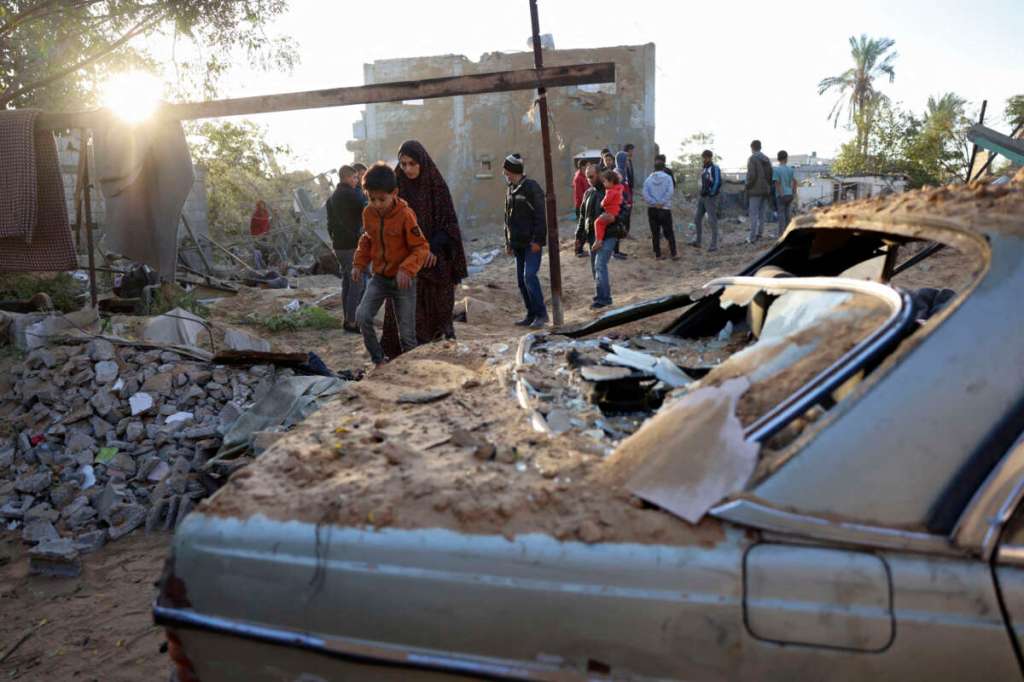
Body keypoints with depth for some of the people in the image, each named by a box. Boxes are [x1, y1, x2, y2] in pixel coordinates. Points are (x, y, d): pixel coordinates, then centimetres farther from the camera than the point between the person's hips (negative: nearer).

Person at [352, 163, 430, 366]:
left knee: (406, 332, 0)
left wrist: (407, 268, -30)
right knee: (362, 316, -15)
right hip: (379, 277, 4)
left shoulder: (405, 214, -18)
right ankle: (379, 360, 2)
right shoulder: (368, 213, -2)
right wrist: (359, 263, 3)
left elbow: (421, 247, -16)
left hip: (402, 280, -4)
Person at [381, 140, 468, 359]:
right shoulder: (398, 187, 5)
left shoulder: (437, 187, -3)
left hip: (433, 260, -2)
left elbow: (448, 223, -5)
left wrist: (434, 249, -19)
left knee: (436, 311, 1)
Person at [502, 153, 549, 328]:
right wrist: (508, 241, 17)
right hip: (518, 243, 8)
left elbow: (540, 216, -15)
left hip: (532, 243, -8)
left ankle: (541, 314, -8)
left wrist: (538, 240, -19)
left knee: (529, 276, -16)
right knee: (521, 280, 8)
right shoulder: (510, 190, 15)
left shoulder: (531, 188, -11)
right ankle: (531, 314, 16)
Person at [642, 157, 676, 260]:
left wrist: (655, 203, -11)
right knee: (669, 232, 5)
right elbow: (670, 192, -13)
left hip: (652, 209, 2)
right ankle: (673, 254, 5)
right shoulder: (667, 177, -2)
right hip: (665, 209, -2)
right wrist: (661, 203, -10)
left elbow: (645, 195, -8)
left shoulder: (648, 179, 3)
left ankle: (658, 254, 9)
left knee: (655, 233, 8)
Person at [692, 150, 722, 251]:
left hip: (711, 197, -9)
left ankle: (714, 245, -1)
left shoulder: (715, 168, -11)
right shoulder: (704, 168, 14)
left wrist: (711, 194, -17)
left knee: (712, 220, -6)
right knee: (697, 218, 11)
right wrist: (701, 194, 13)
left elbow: (718, 182, -19)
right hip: (702, 197, 9)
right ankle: (697, 241, 21)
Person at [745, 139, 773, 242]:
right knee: (761, 214, 12)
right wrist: (768, 186, 16)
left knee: (753, 214, -5)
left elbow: (751, 175, -18)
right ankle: (759, 234, 13)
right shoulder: (767, 159, 11)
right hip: (765, 190, 7)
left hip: (755, 191, -7)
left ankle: (752, 238, -6)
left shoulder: (752, 159, -10)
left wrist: (748, 187, -6)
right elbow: (771, 175, 10)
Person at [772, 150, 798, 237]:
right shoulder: (790, 169, 4)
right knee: (787, 213, 13)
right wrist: (794, 193, 8)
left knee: (781, 213, 0)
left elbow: (777, 183, -15)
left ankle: (781, 233, 1)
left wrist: (781, 195, -12)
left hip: (781, 195, -4)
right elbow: (794, 181, 2)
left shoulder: (776, 169, -10)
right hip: (789, 194, 4)